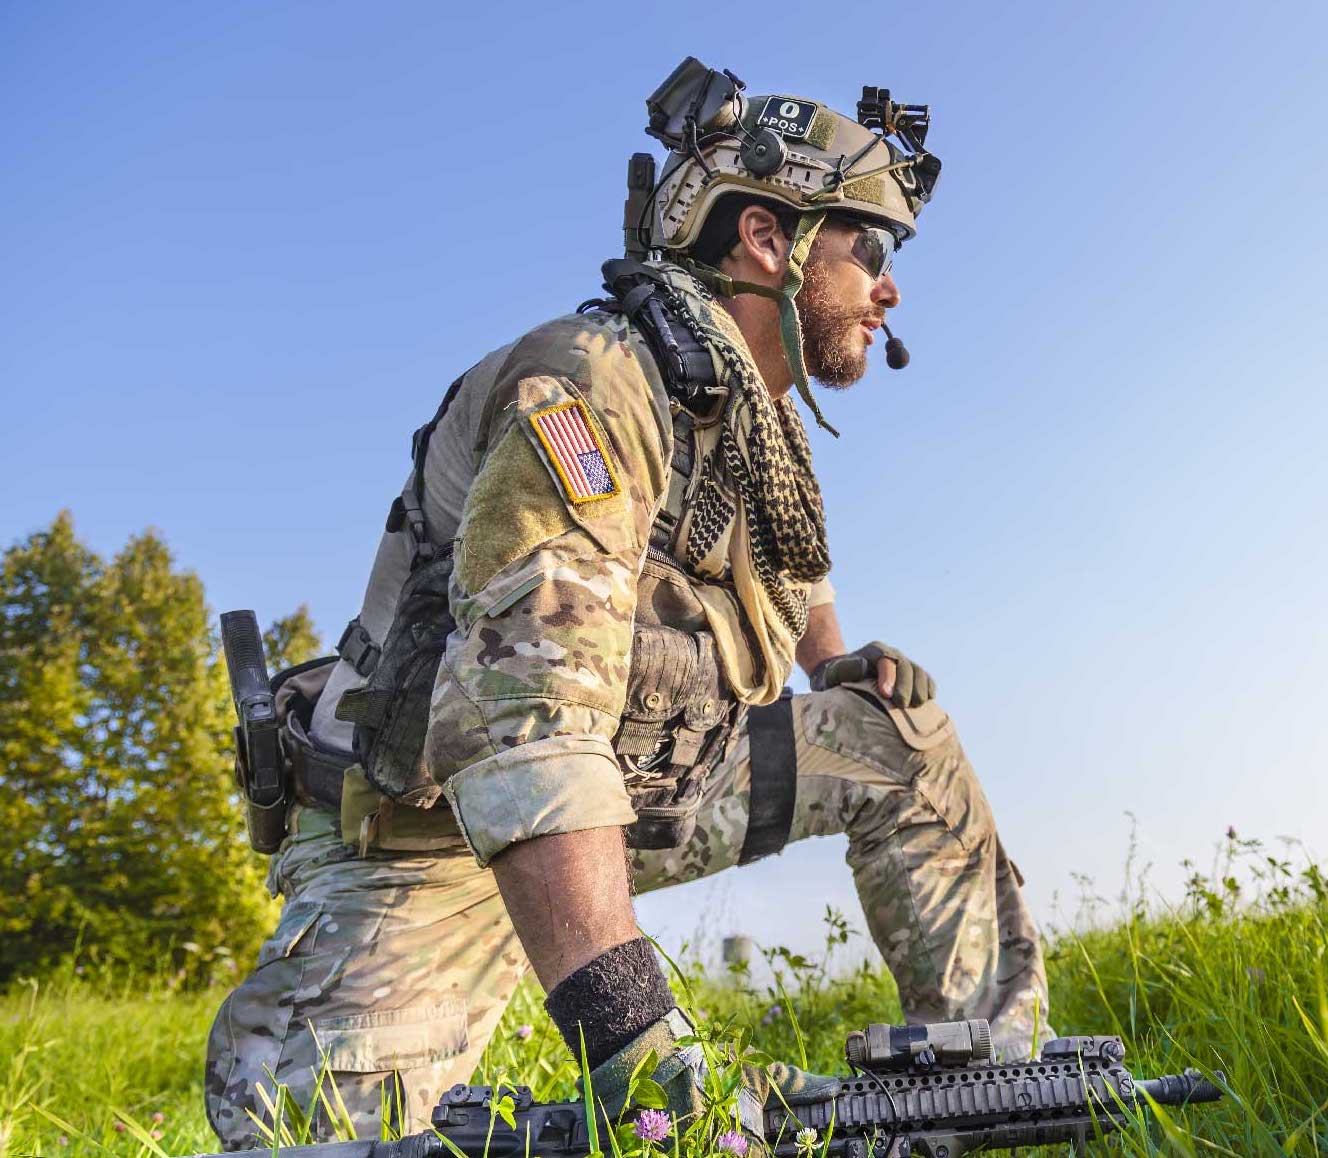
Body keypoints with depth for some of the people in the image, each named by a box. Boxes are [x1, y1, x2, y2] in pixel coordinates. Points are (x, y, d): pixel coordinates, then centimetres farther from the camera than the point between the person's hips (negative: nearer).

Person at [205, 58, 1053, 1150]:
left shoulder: (768, 424, 4)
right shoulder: (592, 385, -24)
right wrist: (621, 1017, -45)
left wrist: (842, 665, 11)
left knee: (898, 734, -2)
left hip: (634, 794, 8)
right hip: (442, 818, -7)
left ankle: (998, 1067, 7)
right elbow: (526, 709, -38)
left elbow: (790, 576, 30)